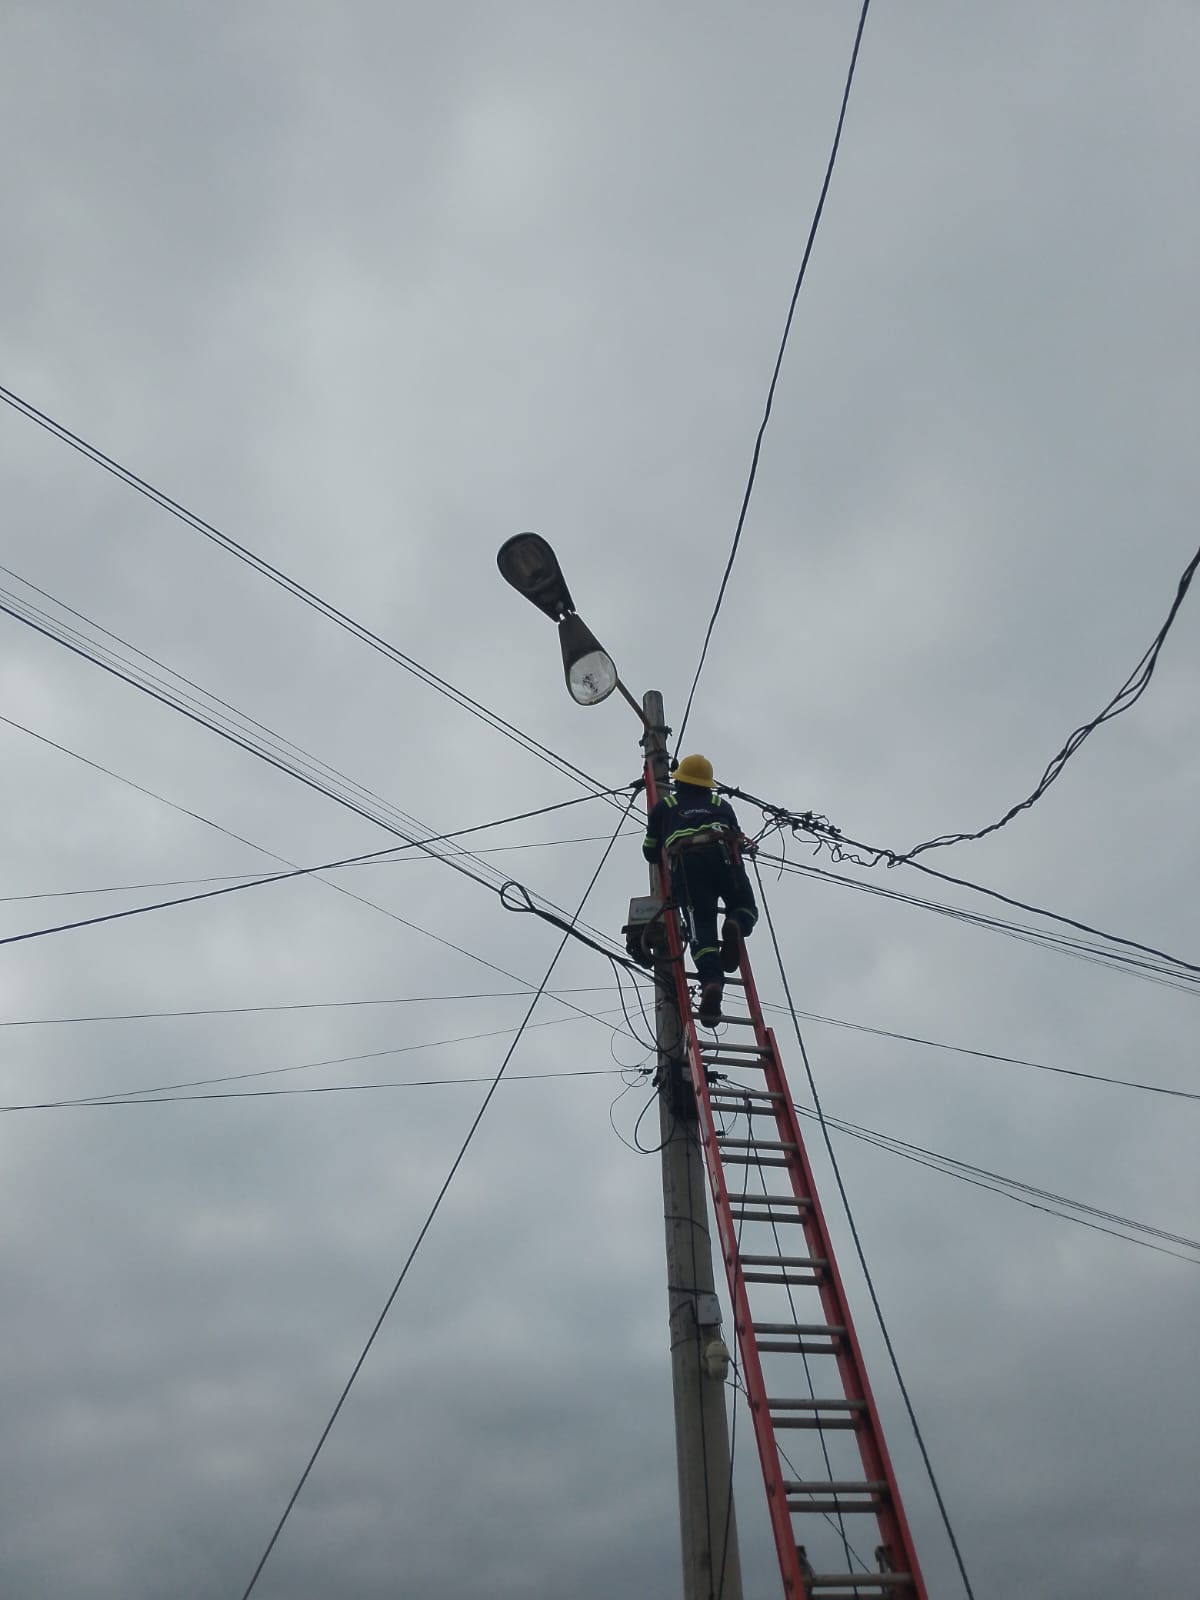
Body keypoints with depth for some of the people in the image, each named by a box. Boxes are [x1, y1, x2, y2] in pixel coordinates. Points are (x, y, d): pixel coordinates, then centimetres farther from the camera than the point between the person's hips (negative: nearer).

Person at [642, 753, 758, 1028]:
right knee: (745, 908, 19)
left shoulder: (664, 806, 31)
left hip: (685, 863, -1)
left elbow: (650, 851, 31)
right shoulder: (722, 805, 34)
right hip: (723, 857, 1)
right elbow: (739, 841, 31)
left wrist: (667, 856, 53)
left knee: (701, 927, -7)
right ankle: (735, 927, -19)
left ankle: (711, 981, -33)